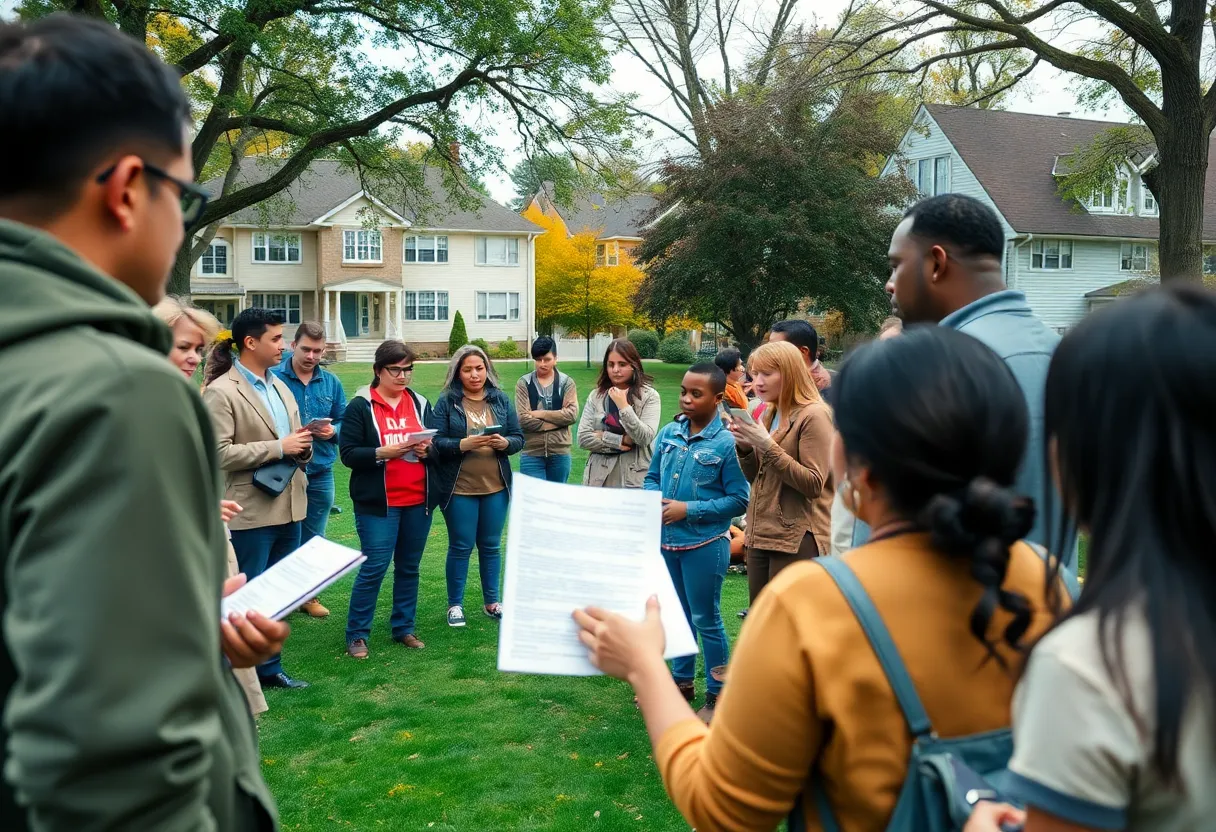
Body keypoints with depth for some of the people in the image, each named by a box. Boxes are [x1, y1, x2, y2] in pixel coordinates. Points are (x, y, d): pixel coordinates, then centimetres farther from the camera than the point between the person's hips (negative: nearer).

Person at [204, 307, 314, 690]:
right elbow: (218, 453, -19)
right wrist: (278, 447, -19)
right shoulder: (221, 392, -11)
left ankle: (269, 667, 30)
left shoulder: (280, 387, 13)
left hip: (288, 507, 8)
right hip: (251, 512, -8)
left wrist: (303, 447, -3)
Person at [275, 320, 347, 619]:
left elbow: (343, 421, 10)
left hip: (320, 473, 4)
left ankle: (309, 594, 27)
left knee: (314, 538, 14)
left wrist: (333, 431, -11)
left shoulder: (331, 382, 6)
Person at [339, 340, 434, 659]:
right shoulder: (361, 406, -4)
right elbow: (348, 453, -9)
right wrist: (383, 453, -22)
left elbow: (437, 447, 13)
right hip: (378, 502, -5)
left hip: (417, 501, 5)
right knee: (374, 567, -4)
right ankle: (357, 634, 10)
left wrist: (427, 449, -10)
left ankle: (403, 627, 26)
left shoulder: (420, 403, 10)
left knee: (409, 567, 12)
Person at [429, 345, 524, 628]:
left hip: (495, 487, 3)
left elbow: (519, 438, 5)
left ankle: (491, 602, 27)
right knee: (461, 547, 5)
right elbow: (436, 442, -10)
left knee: (491, 545, 13)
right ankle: (455, 604, 20)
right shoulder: (446, 402, -4)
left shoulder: (501, 400, 6)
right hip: (459, 488, -3)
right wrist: (463, 445, -25)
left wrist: (505, 443, -16)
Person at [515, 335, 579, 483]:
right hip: (531, 454, -2)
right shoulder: (524, 384, -1)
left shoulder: (566, 382, 3)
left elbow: (572, 415, -10)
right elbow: (523, 419, -11)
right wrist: (557, 421, -11)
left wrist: (540, 413, -11)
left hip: (560, 453, 2)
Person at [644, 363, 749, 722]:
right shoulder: (669, 433, 0)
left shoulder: (727, 443, -16)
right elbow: (652, 476, 11)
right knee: (678, 616, 21)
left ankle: (717, 695, 24)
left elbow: (738, 499, -15)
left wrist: (688, 509, -19)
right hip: (667, 540, 6)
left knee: (706, 620, 8)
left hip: (705, 544, -5)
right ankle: (682, 680, 39)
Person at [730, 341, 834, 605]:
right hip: (760, 534, 8)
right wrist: (745, 446, -1)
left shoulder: (814, 415, -10)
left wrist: (767, 445, -19)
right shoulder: (769, 413, 13)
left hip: (797, 540, -8)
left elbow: (814, 484, -16)